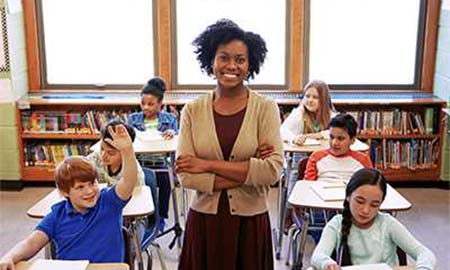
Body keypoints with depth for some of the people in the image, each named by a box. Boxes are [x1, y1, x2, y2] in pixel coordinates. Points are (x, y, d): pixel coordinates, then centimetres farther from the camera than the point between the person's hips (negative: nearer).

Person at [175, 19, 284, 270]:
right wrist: (248, 173, -16)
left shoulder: (265, 107, -5)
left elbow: (273, 170, -16)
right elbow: (185, 175, -10)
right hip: (204, 220, 1)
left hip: (250, 221, -1)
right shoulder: (193, 110, -2)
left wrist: (208, 165, -16)